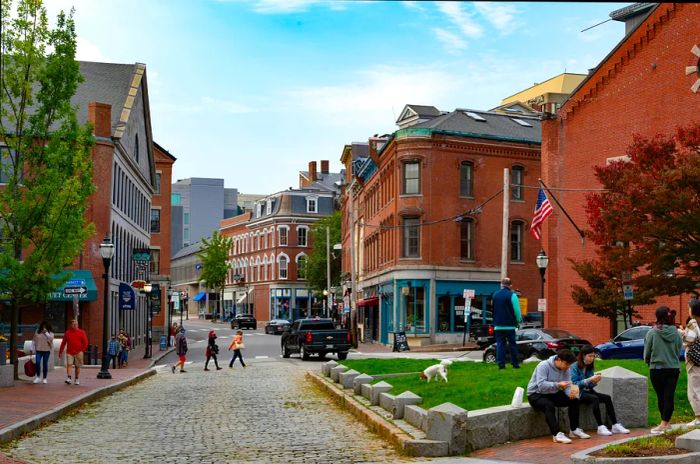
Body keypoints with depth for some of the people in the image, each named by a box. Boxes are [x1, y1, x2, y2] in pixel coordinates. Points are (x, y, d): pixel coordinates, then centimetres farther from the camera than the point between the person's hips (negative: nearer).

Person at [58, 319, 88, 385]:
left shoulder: (81, 332, 2)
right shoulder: (67, 333, 8)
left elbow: (85, 343, 2)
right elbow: (63, 343, 13)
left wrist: (82, 350, -9)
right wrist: (60, 352, 12)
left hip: (78, 353, -1)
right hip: (69, 352, 1)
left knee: (77, 366, 5)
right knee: (69, 365, -12)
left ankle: (77, 379, 14)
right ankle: (68, 378, -17)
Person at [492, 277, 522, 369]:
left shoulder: (495, 295, 5)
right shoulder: (512, 295, -10)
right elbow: (517, 310, -10)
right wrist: (518, 321, 2)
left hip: (498, 325, 3)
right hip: (509, 325, -3)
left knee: (500, 344, 4)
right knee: (512, 344, 5)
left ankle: (501, 363, 0)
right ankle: (515, 363, 7)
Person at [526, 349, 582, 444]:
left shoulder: (565, 369, -1)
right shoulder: (543, 366, -23)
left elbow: (568, 385, -4)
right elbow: (541, 385, -33)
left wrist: (571, 393, -28)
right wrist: (558, 385, -45)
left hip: (552, 394, 7)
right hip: (536, 394, -7)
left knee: (574, 400, -7)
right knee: (549, 405, -36)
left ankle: (574, 430, 3)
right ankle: (557, 434, -36)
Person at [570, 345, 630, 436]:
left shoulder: (589, 367, 12)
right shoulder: (575, 366, -8)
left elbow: (590, 386, 12)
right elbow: (574, 384, -17)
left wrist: (595, 381, -10)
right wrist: (589, 380, -21)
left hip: (588, 391, 7)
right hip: (578, 393, -7)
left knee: (607, 398, -13)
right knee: (595, 398, -32)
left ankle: (615, 425, -17)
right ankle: (600, 427, -33)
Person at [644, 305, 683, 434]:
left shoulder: (652, 333, -12)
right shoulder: (676, 333, -4)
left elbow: (647, 352, -3)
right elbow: (679, 351, 6)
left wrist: (648, 361, 18)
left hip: (657, 369, -2)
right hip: (673, 369, 2)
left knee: (661, 397, 11)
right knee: (669, 397, 2)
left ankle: (665, 424, 18)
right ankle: (665, 423, -1)